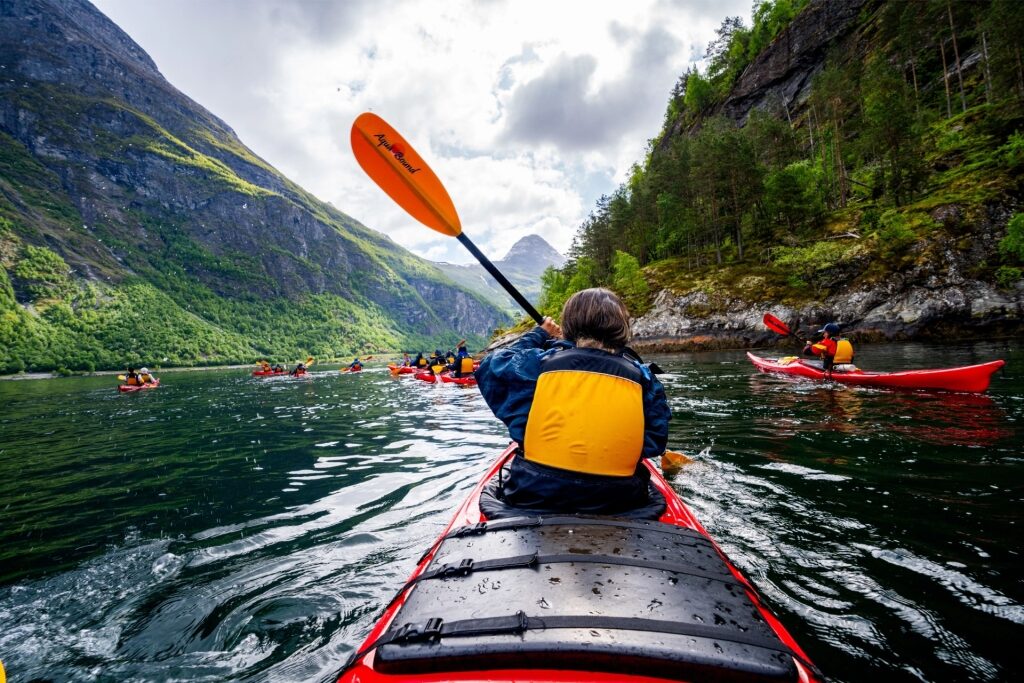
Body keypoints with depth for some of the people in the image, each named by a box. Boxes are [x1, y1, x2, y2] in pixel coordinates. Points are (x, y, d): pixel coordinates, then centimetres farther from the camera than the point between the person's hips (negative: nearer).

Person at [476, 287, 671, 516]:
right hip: (618, 503, 2)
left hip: (535, 498, -1)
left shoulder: (540, 364, -12)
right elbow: (654, 443, 4)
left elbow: (490, 368, 8)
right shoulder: (642, 377, -6)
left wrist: (538, 335, 17)